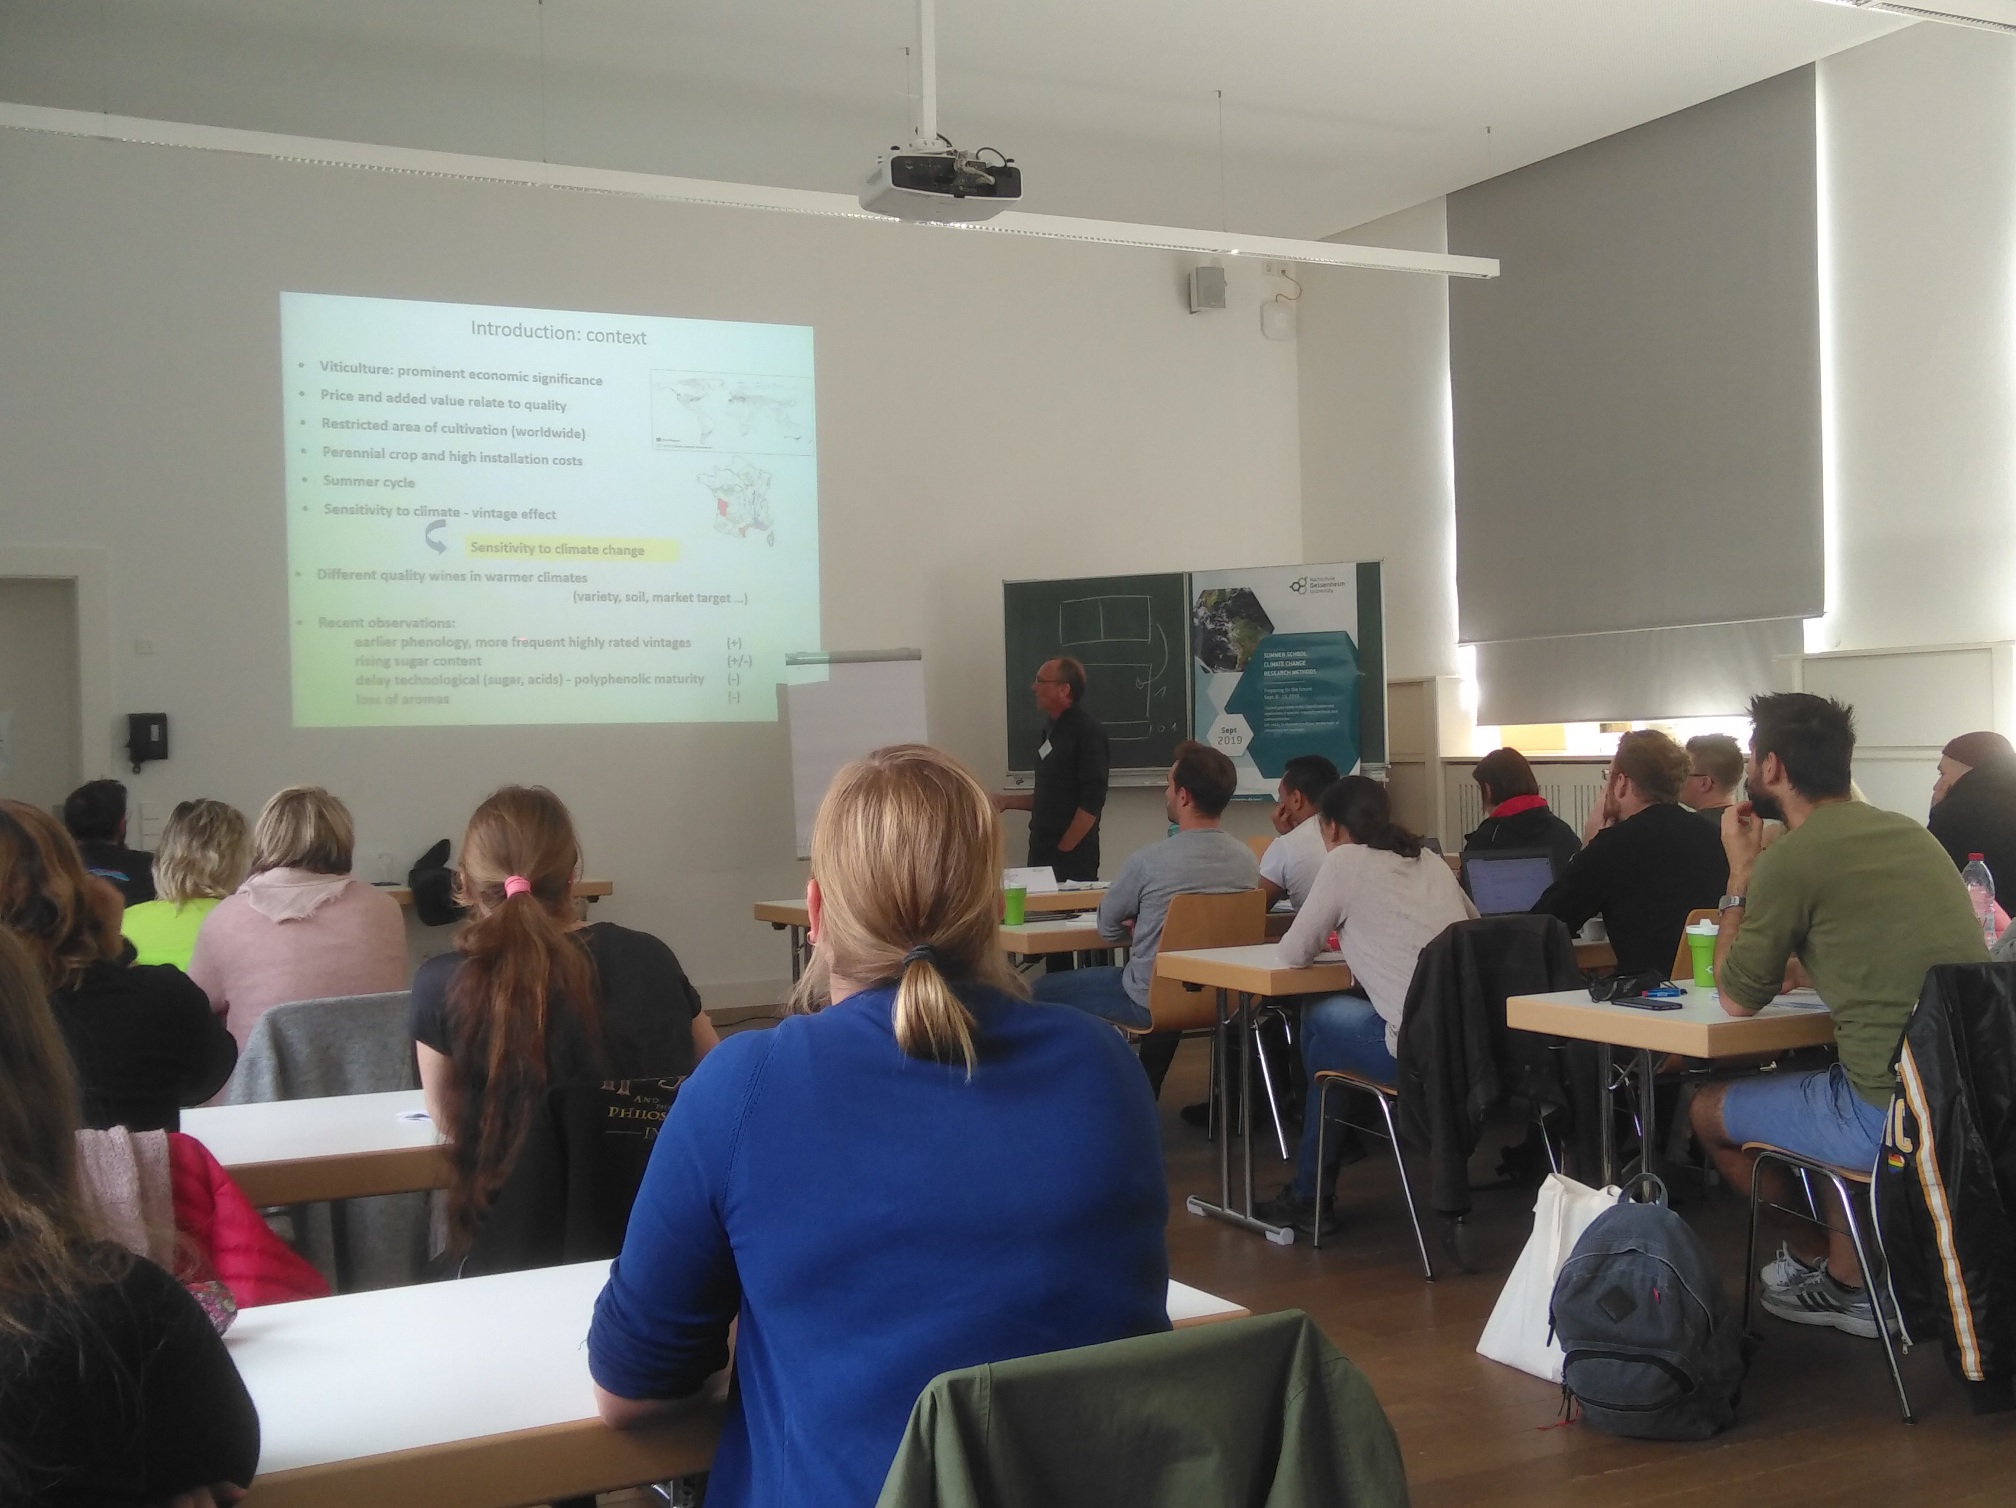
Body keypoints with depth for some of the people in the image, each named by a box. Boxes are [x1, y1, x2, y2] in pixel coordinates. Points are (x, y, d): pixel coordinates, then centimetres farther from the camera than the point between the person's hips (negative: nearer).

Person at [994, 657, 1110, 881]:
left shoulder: (1088, 733, -12)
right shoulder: (1051, 730, 12)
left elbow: (1091, 803, -18)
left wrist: (1063, 850, -17)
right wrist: (1008, 801, 11)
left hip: (1072, 856, -8)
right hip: (1041, 853, 8)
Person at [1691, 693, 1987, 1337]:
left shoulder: (1791, 858, -12)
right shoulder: (1909, 833, 11)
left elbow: (1738, 1000, 1)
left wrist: (1741, 873, 9)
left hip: (1892, 1116, -8)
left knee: (1709, 1109, 16)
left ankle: (1820, 1265, 33)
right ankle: (1847, 1277, 29)